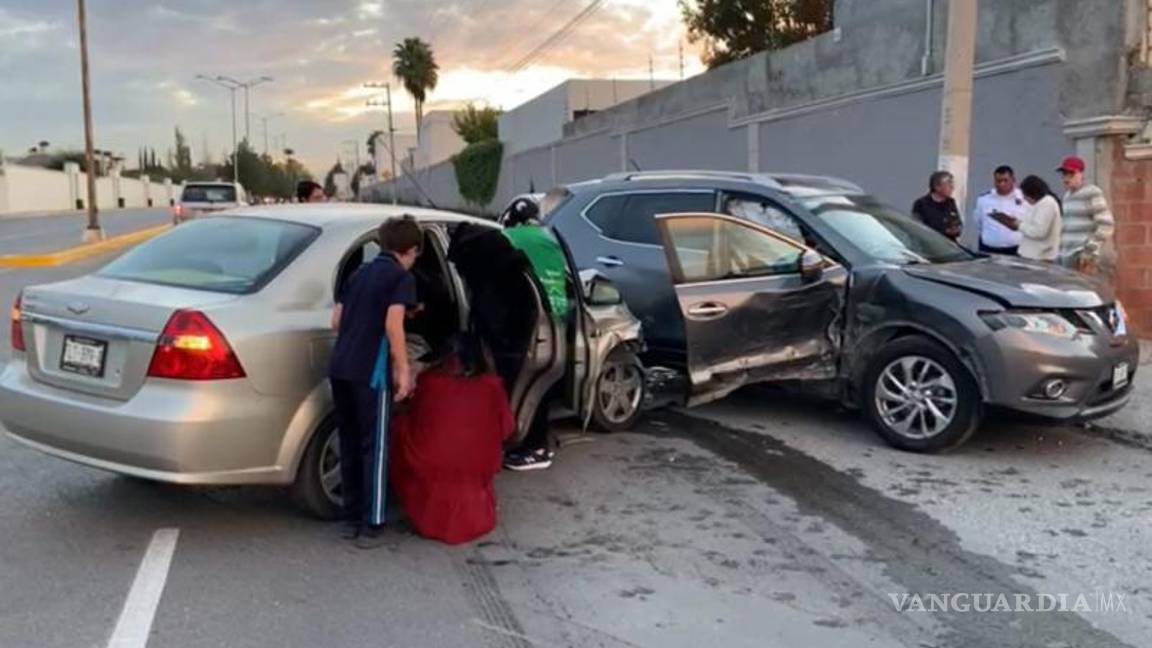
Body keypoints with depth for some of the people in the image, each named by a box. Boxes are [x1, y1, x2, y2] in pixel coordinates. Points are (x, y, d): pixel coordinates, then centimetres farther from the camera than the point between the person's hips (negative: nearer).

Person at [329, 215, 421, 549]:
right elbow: (393, 325, -15)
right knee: (374, 448, 0)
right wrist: (403, 369, -11)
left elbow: (336, 321, 18)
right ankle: (371, 527, 3)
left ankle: (351, 519, 22)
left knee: (349, 444, 15)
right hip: (370, 373, -7)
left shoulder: (359, 274, 19)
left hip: (340, 368, 7)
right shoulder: (402, 277, -2)